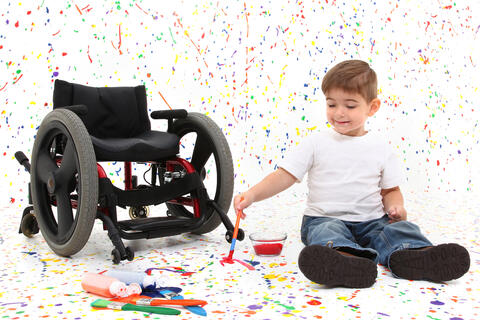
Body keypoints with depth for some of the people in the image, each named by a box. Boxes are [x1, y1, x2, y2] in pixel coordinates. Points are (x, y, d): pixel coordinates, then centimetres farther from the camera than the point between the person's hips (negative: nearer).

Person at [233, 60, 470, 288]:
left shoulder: (380, 147, 9)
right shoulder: (316, 143, 3)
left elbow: (390, 189, 15)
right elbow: (284, 176, -3)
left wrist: (396, 208, -9)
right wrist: (252, 195, -17)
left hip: (372, 221, 3)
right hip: (325, 218, -3)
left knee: (403, 228, -22)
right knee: (327, 232, -34)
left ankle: (412, 255, -52)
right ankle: (343, 256, -65)